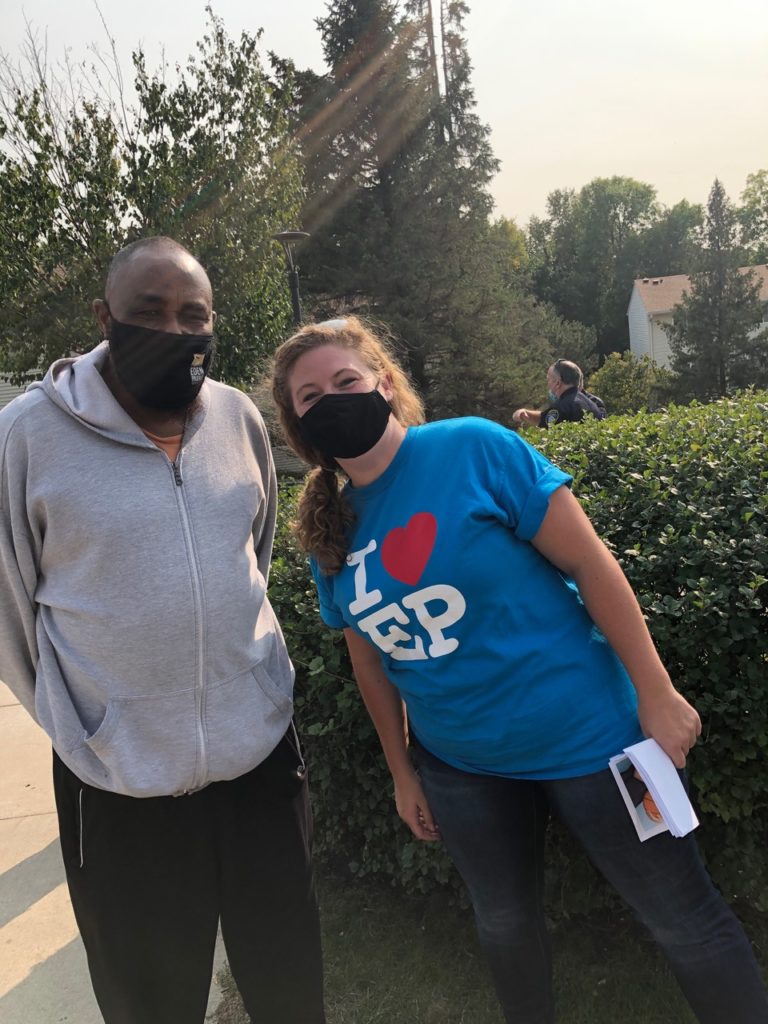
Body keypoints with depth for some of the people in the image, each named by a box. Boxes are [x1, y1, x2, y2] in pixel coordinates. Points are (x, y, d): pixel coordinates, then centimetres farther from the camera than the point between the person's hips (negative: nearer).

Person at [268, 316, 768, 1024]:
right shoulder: (329, 534, -1)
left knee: (686, 921, 11)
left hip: (583, 732, -4)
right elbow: (371, 662, 9)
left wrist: (657, 695, -13)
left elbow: (592, 565, -14)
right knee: (504, 924, 23)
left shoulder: (474, 449, -17)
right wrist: (402, 772, 14)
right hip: (460, 767, 5)